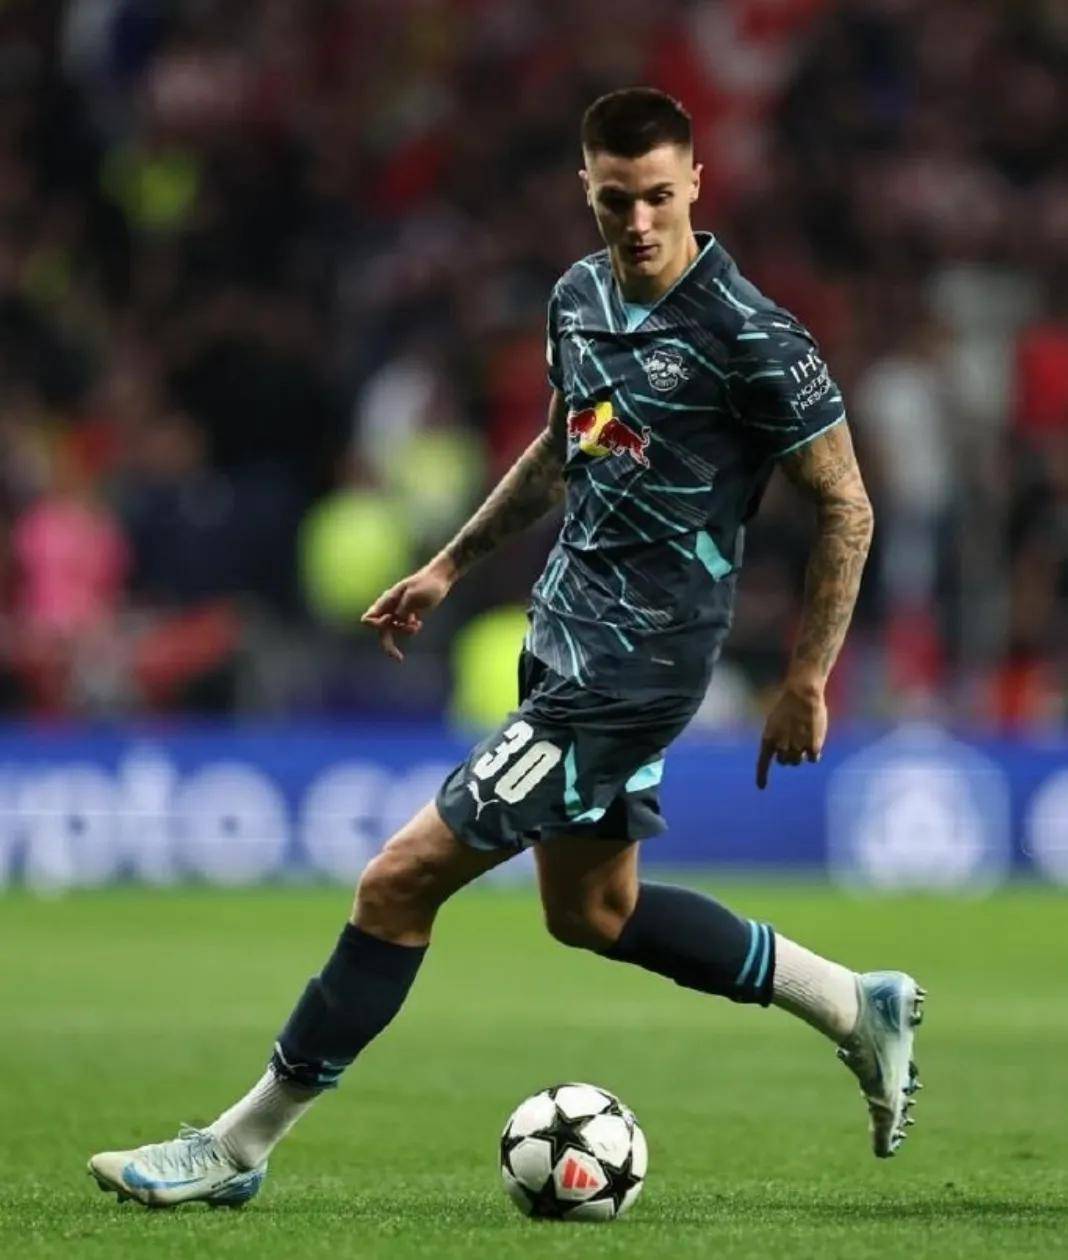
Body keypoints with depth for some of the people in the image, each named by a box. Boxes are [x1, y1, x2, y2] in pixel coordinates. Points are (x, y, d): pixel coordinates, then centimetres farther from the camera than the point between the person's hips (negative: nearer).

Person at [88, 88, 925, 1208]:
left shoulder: (751, 339, -18)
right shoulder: (578, 296, 5)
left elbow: (845, 508, -11)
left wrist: (806, 684, -10)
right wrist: (452, 564, 23)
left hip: (629, 667, -9)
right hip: (566, 632, 9)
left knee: (401, 880, -9)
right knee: (591, 909, 21)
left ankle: (237, 1148, 1)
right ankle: (855, 1006, 33)